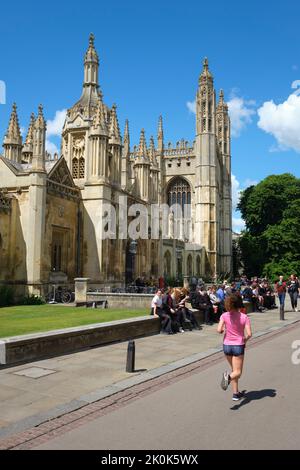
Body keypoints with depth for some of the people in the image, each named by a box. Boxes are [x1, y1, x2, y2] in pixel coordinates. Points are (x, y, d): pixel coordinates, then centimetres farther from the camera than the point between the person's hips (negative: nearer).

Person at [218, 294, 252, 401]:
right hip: (238, 346, -3)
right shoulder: (244, 317, -10)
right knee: (237, 372, 2)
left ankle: (236, 393, 22)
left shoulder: (224, 316, -7)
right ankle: (228, 376, -31)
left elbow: (219, 330, -15)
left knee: (234, 370, 20)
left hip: (227, 345, 3)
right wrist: (244, 340, 5)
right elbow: (249, 334, -15)